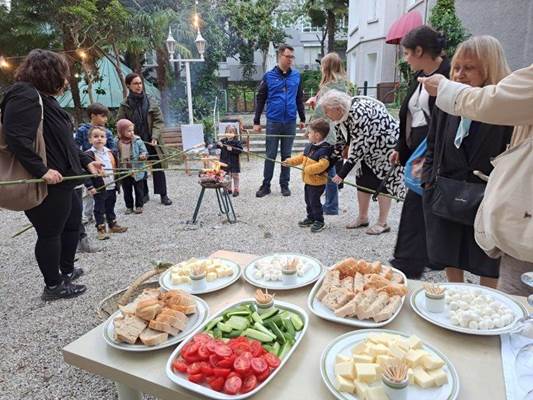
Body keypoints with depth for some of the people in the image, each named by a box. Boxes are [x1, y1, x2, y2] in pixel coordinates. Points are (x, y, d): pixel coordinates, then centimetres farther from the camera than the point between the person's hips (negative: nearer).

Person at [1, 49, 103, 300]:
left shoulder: (43, 97, 18)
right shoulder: (24, 95, -14)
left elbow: (61, 141, 22)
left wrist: (86, 161, 18)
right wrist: (41, 170, -28)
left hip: (60, 181, 11)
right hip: (46, 184, -11)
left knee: (72, 222, 21)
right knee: (50, 232, 2)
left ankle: (66, 270, 39)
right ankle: (53, 286, 19)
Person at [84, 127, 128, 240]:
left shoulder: (110, 152, 7)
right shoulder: (89, 154, -12)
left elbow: (115, 168, 17)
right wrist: (90, 187, -18)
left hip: (112, 187, 6)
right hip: (99, 188, -6)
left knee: (110, 207, 19)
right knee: (99, 209, 6)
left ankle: (113, 225, 32)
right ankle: (101, 229, 15)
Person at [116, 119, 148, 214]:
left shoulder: (137, 141, -8)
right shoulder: (117, 143, -3)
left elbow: (144, 152, -5)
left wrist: (143, 155, -27)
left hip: (137, 171, -2)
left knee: (138, 189, 9)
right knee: (127, 191, 14)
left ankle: (139, 206, 23)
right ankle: (129, 206, 28)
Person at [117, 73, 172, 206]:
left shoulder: (151, 101, 0)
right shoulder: (125, 105, -1)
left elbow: (158, 121, -2)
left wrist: (155, 137, -14)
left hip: (152, 141, 0)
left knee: (158, 168, 3)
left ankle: (163, 195, 12)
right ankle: (144, 194, 21)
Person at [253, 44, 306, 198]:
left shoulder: (296, 76, 5)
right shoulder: (269, 76, -2)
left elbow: (300, 98, 13)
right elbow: (260, 99, 1)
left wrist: (302, 118, 13)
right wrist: (256, 121, -2)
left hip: (290, 122, 2)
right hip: (273, 122, -2)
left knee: (286, 155, 9)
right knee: (270, 155, 4)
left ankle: (284, 184, 20)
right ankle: (266, 185, 14)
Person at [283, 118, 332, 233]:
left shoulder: (324, 150, -24)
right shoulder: (309, 146, 6)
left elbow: (323, 165, -35)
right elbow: (302, 157, 17)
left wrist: (308, 169, -32)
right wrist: (291, 161, 6)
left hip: (317, 182, -9)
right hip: (308, 180, 9)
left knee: (314, 202, 0)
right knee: (308, 201, 20)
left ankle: (319, 221, 16)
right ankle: (311, 218, 36)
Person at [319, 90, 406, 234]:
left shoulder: (359, 114, -35)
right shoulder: (341, 114, -7)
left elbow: (358, 148, -33)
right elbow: (340, 141, 2)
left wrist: (342, 173, -30)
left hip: (387, 144, -8)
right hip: (369, 147, 9)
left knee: (382, 182, -4)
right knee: (362, 180, 7)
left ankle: (383, 223, 7)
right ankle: (363, 218, 20)